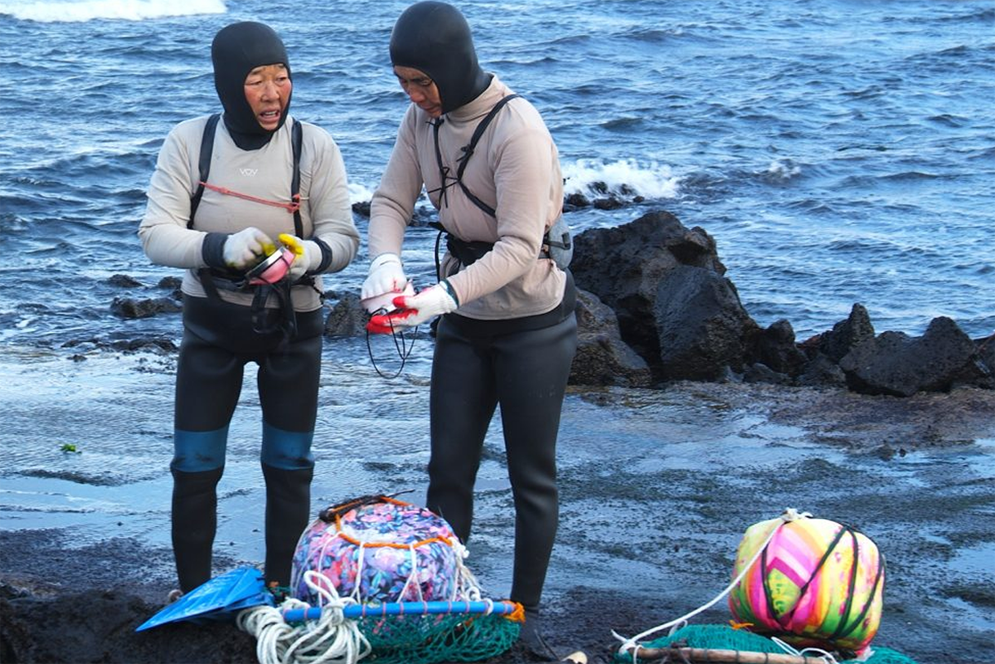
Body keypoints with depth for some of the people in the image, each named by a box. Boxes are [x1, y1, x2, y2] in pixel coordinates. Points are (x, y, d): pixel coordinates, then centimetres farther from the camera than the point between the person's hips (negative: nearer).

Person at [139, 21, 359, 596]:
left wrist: (310, 256, -37)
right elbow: (156, 235, -17)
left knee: (289, 466, 10)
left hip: (293, 325, 0)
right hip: (212, 322, 0)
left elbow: (344, 238, -13)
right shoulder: (190, 141, -13)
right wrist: (221, 247, -36)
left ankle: (282, 592, 25)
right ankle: (193, 596, 20)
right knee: (195, 466, 4)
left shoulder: (314, 146, -14)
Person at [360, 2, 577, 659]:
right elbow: (391, 201, -2)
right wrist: (386, 261, -24)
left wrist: (445, 295, -39)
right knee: (448, 469, 7)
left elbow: (519, 247, -28)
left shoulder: (517, 127, -26)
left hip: (533, 320, -6)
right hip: (464, 318, 6)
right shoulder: (424, 119, -4)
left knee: (532, 474, 5)